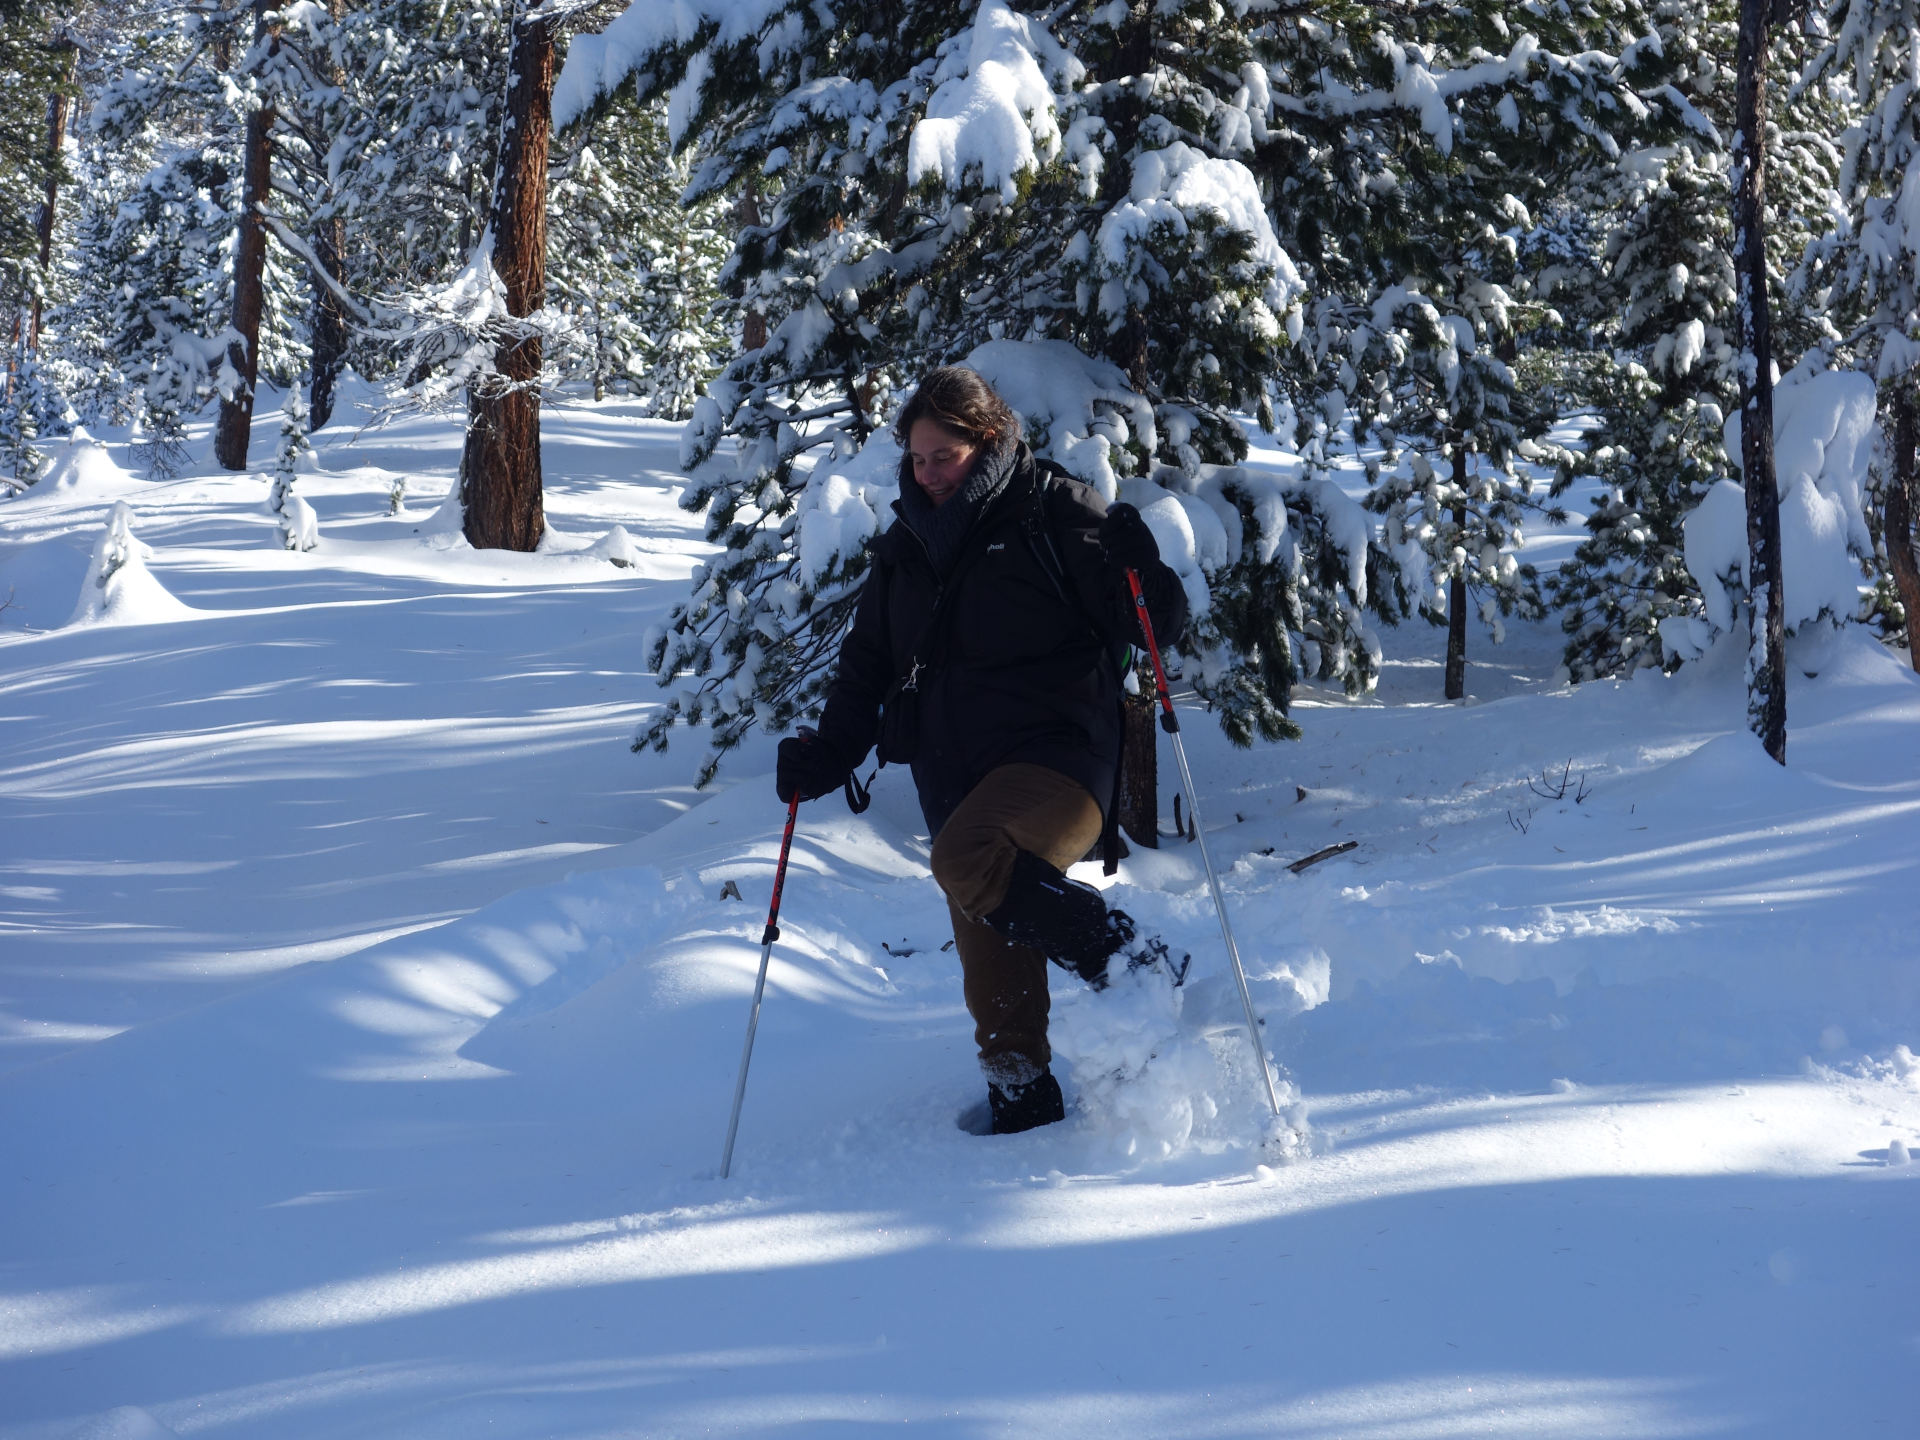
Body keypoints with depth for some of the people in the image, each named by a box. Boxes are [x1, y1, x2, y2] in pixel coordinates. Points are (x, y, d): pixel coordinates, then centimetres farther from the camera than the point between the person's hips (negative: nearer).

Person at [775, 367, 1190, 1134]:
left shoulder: (1055, 512, -4)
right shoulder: (905, 546, 15)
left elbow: (1153, 626, -8)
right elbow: (866, 668, 22)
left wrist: (1138, 566, -28)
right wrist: (826, 755, 9)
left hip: (1058, 754, -6)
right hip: (957, 782, 6)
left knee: (967, 861, -34)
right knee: (995, 985, 6)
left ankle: (1132, 961, -18)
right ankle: (1024, 1110, 21)